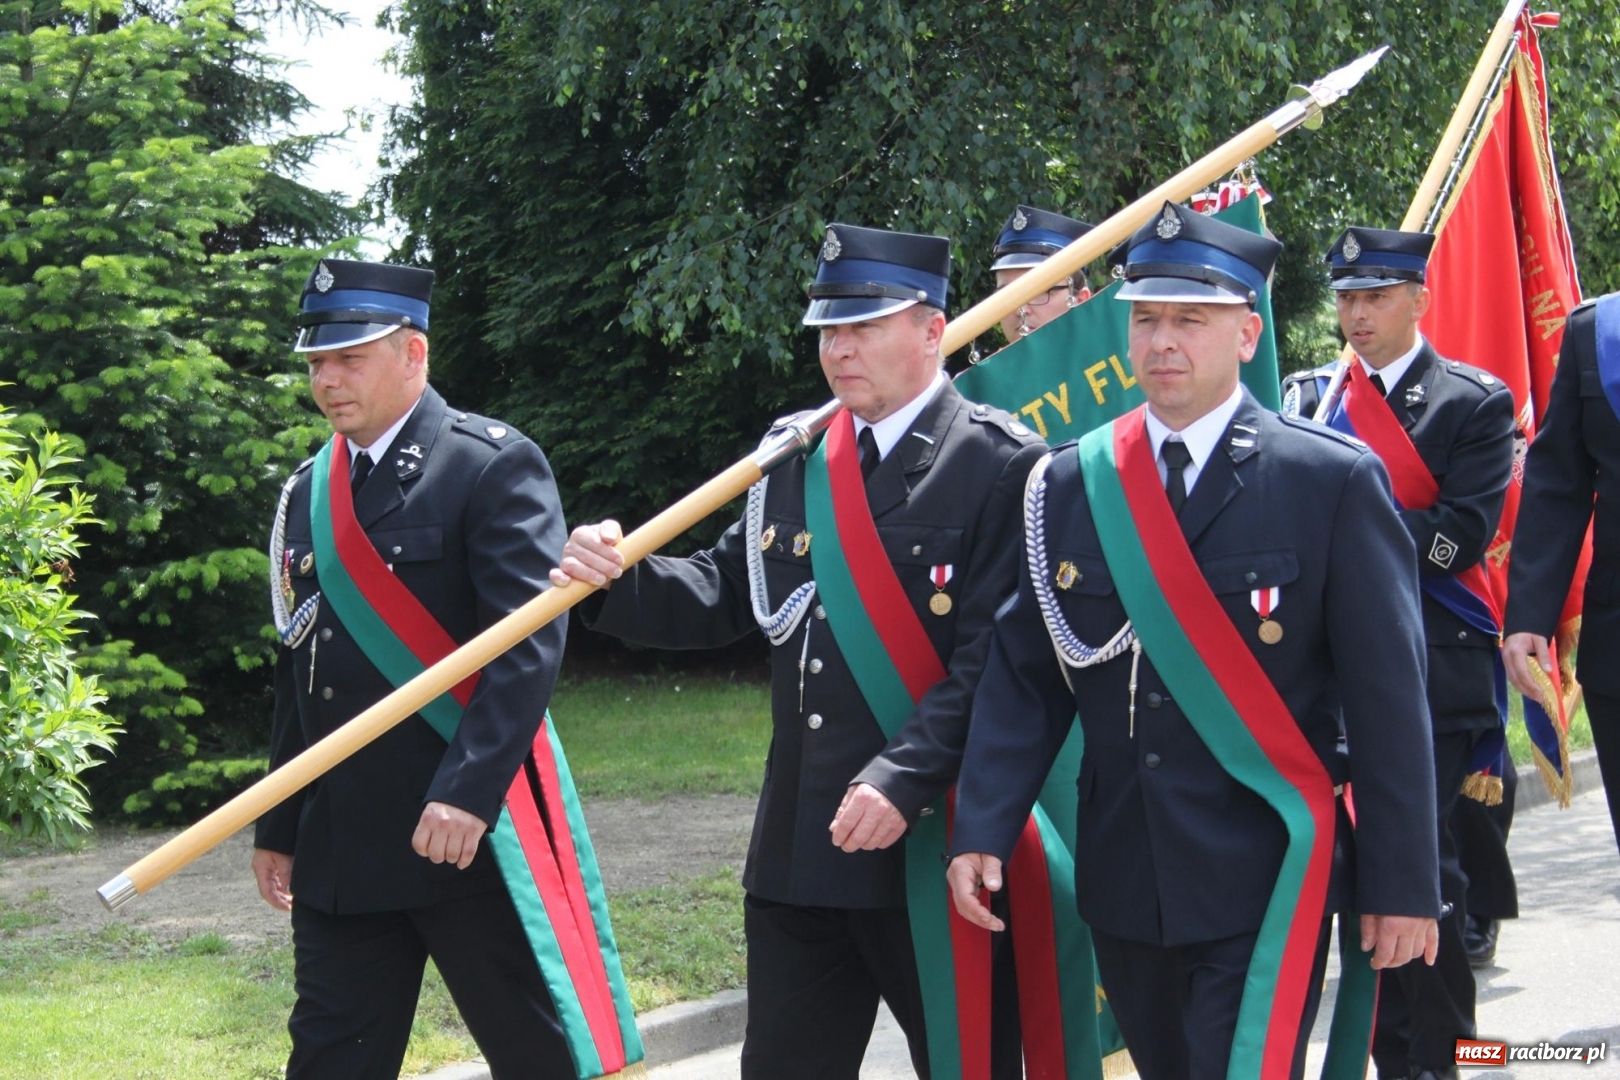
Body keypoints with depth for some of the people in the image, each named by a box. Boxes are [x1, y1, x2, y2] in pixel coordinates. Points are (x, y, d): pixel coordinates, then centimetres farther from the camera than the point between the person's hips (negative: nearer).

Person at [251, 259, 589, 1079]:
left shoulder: (494, 466, -7)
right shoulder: (308, 491, 14)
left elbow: (531, 645, -16)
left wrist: (468, 794, -25)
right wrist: (276, 827, 15)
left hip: (468, 831, -6)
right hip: (339, 849, 6)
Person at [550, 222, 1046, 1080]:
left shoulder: (1001, 464, -9)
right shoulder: (795, 461, 12)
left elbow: (997, 654, -17)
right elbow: (725, 596, 11)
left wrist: (906, 779, -26)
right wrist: (620, 580, -8)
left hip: (933, 843, -6)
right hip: (798, 845, 6)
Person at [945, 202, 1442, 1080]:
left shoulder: (1334, 481, -7)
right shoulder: (1069, 483, 5)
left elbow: (1387, 694, -6)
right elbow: (1023, 672, 6)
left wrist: (1401, 882, -7)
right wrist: (981, 831, -4)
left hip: (1263, 879, -4)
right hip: (1123, 878, 4)